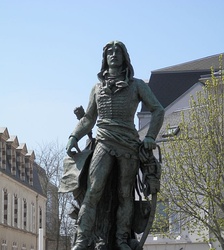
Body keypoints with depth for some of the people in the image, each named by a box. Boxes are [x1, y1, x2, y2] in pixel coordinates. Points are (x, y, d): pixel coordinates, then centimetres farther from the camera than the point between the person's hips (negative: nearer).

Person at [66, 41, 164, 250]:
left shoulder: (137, 85, 15)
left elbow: (157, 110, 9)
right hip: (104, 144, 0)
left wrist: (150, 136, -5)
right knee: (93, 191, -16)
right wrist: (74, 137, 9)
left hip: (129, 145, 0)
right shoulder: (97, 88, 23)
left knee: (125, 195, -2)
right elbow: (88, 119, 26)